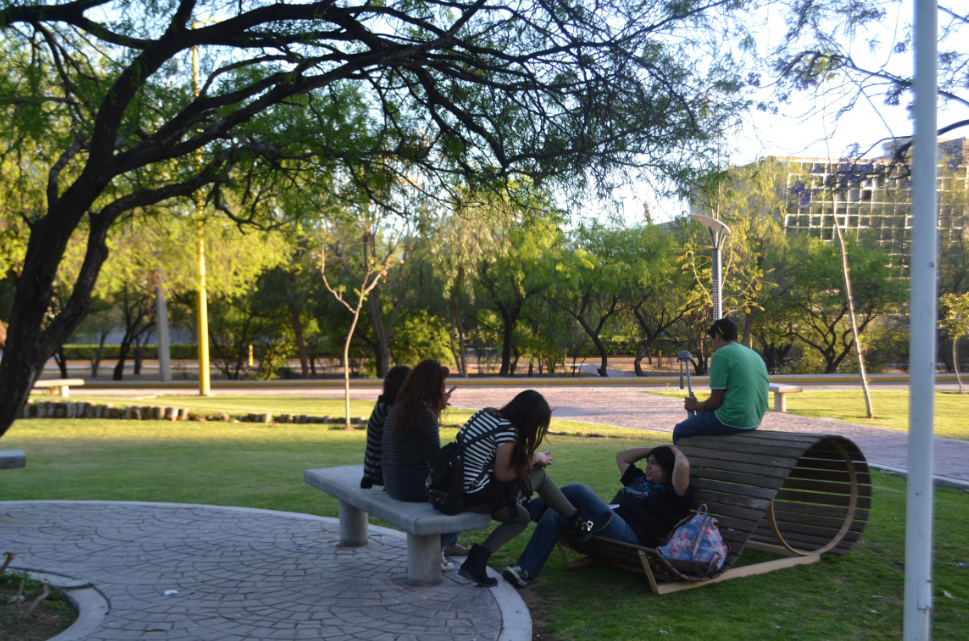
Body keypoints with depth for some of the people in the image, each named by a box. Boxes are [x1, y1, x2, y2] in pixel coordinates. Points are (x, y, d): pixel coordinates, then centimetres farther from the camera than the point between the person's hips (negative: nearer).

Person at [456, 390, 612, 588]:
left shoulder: (486, 414, 7)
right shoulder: (508, 431, -18)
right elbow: (503, 475, -14)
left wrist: (529, 458, 10)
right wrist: (532, 460, -1)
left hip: (458, 489, 9)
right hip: (479, 498, -9)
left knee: (521, 518, 25)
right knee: (539, 475, 4)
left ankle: (477, 559, 16)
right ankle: (579, 523, 15)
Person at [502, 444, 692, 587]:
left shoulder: (670, 492, 6)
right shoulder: (639, 479, 32)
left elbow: (683, 465, -12)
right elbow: (622, 457, 41)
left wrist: (675, 451, 10)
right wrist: (654, 450, 38)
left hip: (630, 537, -9)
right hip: (604, 529, 9)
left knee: (579, 490, -24)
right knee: (555, 514, -17)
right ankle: (524, 571, -25)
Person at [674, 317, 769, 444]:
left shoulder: (721, 354, -11)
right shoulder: (755, 354, 13)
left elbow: (715, 402, -12)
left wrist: (696, 406, 8)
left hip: (731, 422, -9)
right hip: (754, 421, 9)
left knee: (679, 431, 10)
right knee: (703, 414, 32)